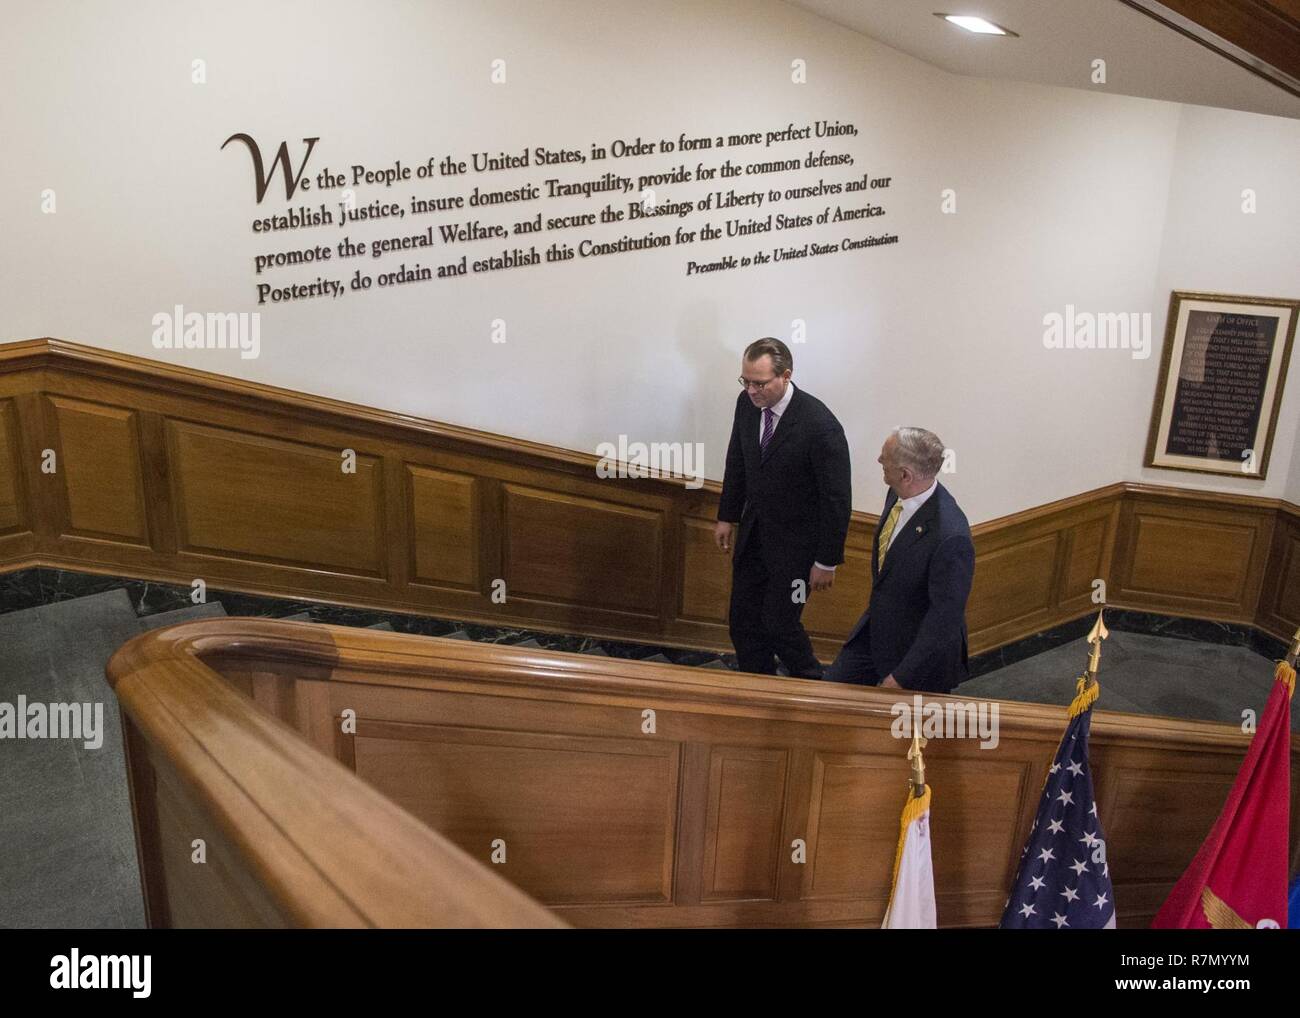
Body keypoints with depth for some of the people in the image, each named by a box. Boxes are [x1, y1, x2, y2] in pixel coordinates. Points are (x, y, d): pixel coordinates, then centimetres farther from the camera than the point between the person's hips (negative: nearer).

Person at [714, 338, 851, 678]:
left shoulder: (820, 426, -27)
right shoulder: (747, 404, -7)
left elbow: (837, 498, -19)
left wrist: (827, 561, -14)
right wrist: (727, 515, 15)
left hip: (795, 542, -6)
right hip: (753, 532, 6)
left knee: (779, 624, 1)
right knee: (743, 622, 13)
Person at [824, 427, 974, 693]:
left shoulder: (950, 537, -33)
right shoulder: (898, 495, -9)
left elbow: (945, 617, -27)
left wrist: (901, 677, -21)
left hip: (922, 651, -7)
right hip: (875, 631, 7)